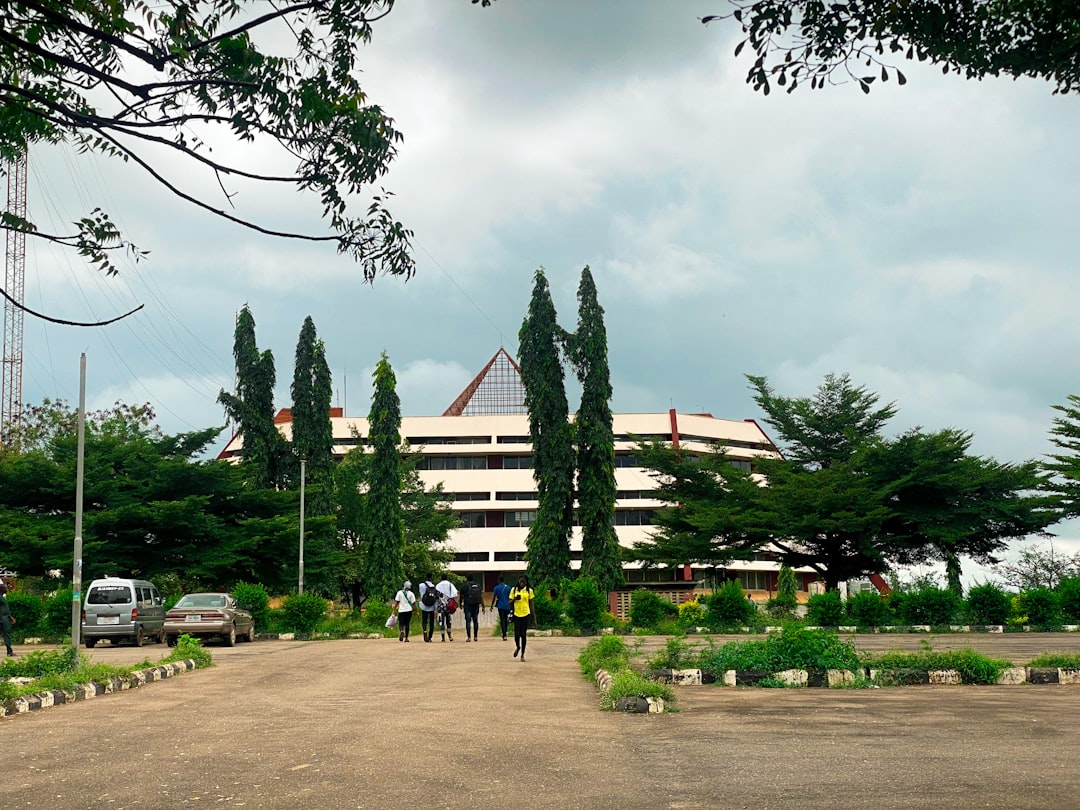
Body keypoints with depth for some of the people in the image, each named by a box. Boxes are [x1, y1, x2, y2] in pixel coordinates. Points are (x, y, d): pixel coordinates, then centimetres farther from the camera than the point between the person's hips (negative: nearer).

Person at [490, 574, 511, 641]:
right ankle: (504, 634, 24)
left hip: (500, 606, -2)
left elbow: (493, 598, -3)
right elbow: (510, 598, 6)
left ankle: (504, 635, -13)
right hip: (507, 606, 3)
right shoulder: (508, 587, 4)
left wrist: (492, 606, 6)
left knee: (502, 620, -3)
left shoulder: (496, 588, -3)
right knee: (506, 620, 15)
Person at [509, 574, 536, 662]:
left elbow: (531, 605, 6)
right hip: (516, 614, 1)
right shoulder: (514, 590, 3)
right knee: (517, 634, -4)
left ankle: (522, 655, 11)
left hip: (525, 614, -1)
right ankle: (518, 647, 30)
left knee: (523, 635, -1)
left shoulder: (529, 591, 2)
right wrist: (514, 599, -16)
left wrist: (534, 619, 5)